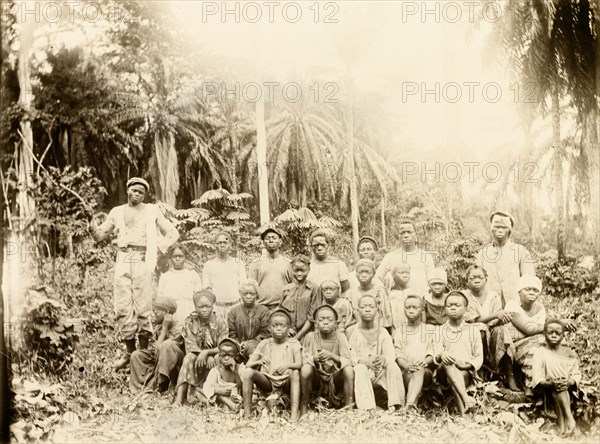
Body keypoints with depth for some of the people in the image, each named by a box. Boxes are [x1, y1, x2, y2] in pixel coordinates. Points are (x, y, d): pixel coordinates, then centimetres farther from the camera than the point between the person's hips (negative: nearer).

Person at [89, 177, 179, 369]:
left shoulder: (152, 211, 10)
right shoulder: (117, 212, 15)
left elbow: (173, 233, 12)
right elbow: (100, 236, 17)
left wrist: (158, 248, -1)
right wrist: (93, 225, -5)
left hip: (142, 261, -2)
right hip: (122, 262, 2)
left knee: (143, 308, -5)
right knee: (122, 308, -1)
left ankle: (144, 352, 4)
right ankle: (129, 352, 9)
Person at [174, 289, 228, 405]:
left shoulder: (220, 323, -3)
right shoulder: (190, 322, -1)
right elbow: (190, 346, -10)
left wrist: (206, 352, -29)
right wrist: (208, 358, -24)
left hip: (214, 358, 0)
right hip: (197, 357, 0)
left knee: (219, 358, -32)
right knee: (189, 358, -31)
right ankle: (180, 397, -39)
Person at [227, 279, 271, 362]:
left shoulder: (264, 311, 8)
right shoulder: (233, 311, 14)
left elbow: (264, 334, 2)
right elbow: (232, 334, 10)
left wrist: (249, 344, -12)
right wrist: (239, 346, -10)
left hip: (257, 345, -1)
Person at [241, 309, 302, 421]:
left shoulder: (293, 343, 5)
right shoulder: (264, 344, 8)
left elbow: (299, 364, -12)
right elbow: (248, 364, -1)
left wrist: (287, 365, -35)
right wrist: (259, 362, -25)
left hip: (286, 382, -1)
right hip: (267, 381, 2)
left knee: (295, 373, -33)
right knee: (247, 372, -24)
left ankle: (294, 414, -39)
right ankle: (247, 413, -23)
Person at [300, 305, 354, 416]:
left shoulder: (340, 337, -8)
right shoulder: (311, 336, -6)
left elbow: (348, 361, -16)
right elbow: (305, 360, -8)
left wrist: (331, 356, -35)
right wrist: (315, 359, -32)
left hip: (336, 377, 0)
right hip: (317, 377, 0)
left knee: (349, 370, -30)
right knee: (305, 369, -31)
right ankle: (304, 407, -11)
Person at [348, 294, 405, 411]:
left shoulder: (382, 332, 8)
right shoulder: (352, 331, 0)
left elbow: (392, 356, -5)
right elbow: (349, 356, -10)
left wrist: (384, 359, -30)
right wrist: (364, 361, -31)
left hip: (379, 373, 2)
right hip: (361, 371, -2)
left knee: (392, 365, -27)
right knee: (360, 369, -36)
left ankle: (393, 405, -33)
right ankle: (366, 408, -47)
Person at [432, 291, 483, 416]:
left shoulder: (473, 330, 16)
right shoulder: (440, 330, 17)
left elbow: (479, 357, 9)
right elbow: (436, 352, 1)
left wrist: (468, 364, -14)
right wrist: (441, 355, -26)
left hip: (466, 373, 1)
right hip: (444, 372, 0)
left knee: (454, 380, -35)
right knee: (448, 361, -36)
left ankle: (463, 413, -50)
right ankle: (465, 398, -52)